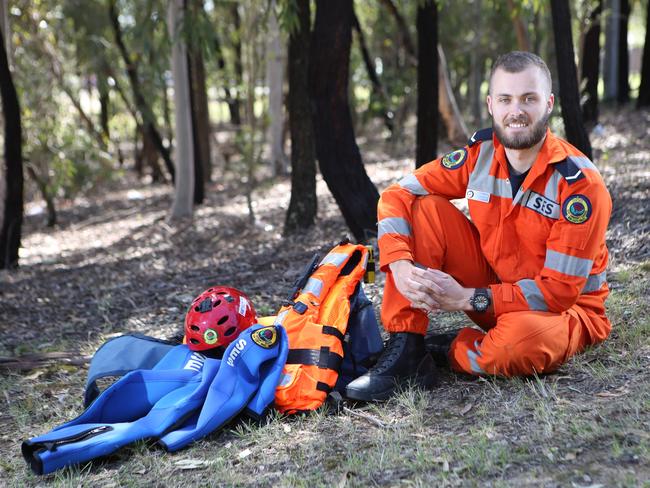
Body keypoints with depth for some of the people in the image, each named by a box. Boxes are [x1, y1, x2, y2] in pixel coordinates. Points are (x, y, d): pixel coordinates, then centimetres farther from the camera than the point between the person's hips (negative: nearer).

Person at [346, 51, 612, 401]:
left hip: (566, 309, -4)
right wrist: (401, 267, -24)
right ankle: (406, 350, -14)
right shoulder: (480, 153, -8)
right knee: (424, 209, -13)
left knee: (523, 338, -41)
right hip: (494, 286, 5)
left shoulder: (581, 184, -22)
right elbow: (398, 195, -6)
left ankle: (452, 352, -5)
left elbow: (559, 290, -22)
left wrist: (468, 298, -27)